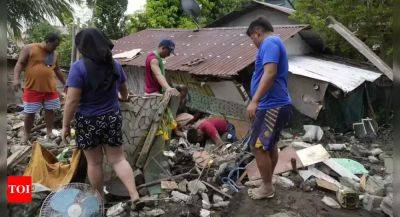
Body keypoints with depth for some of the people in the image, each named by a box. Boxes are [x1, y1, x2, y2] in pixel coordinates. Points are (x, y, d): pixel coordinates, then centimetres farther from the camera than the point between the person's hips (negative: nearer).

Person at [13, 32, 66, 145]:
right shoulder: (29, 48, -3)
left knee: (50, 110, 7)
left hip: (50, 88, 4)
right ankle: (26, 134, 18)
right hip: (32, 88, -4)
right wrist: (16, 78, -18)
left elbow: (57, 70, 22)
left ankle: (49, 132, 19)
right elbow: (20, 63, -5)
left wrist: (65, 83, 23)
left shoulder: (55, 54, 11)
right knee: (30, 112, 3)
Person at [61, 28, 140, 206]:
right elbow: (123, 89, 15)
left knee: (94, 162, 14)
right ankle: (134, 194, 0)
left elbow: (72, 100, -19)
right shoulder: (114, 65, -1)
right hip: (112, 118, 4)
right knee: (118, 159, 12)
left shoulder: (79, 67, -17)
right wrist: (123, 97, 38)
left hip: (87, 121, -3)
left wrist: (66, 125, -7)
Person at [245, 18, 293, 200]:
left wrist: (254, 101, -30)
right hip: (276, 105, 11)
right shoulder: (275, 43, 22)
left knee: (257, 146, -4)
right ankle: (268, 183, 31)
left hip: (271, 106, -11)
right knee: (269, 145, 18)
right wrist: (258, 102, 34)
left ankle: (267, 188, 9)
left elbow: (270, 73, -26)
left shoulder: (270, 42, -12)